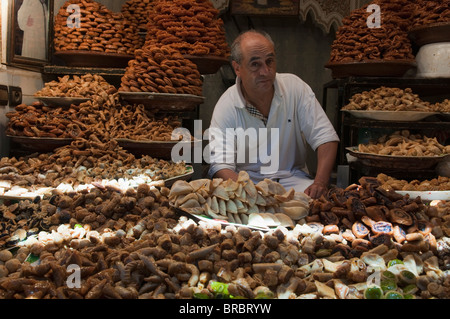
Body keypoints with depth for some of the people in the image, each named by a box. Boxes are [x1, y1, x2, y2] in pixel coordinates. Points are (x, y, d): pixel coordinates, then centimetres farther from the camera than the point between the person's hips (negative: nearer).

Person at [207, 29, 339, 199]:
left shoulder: (294, 86, -4)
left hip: (292, 177, 2)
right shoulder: (226, 106, -10)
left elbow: (326, 137, -5)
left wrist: (320, 182, -22)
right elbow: (220, 165, -17)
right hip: (247, 181, -1)